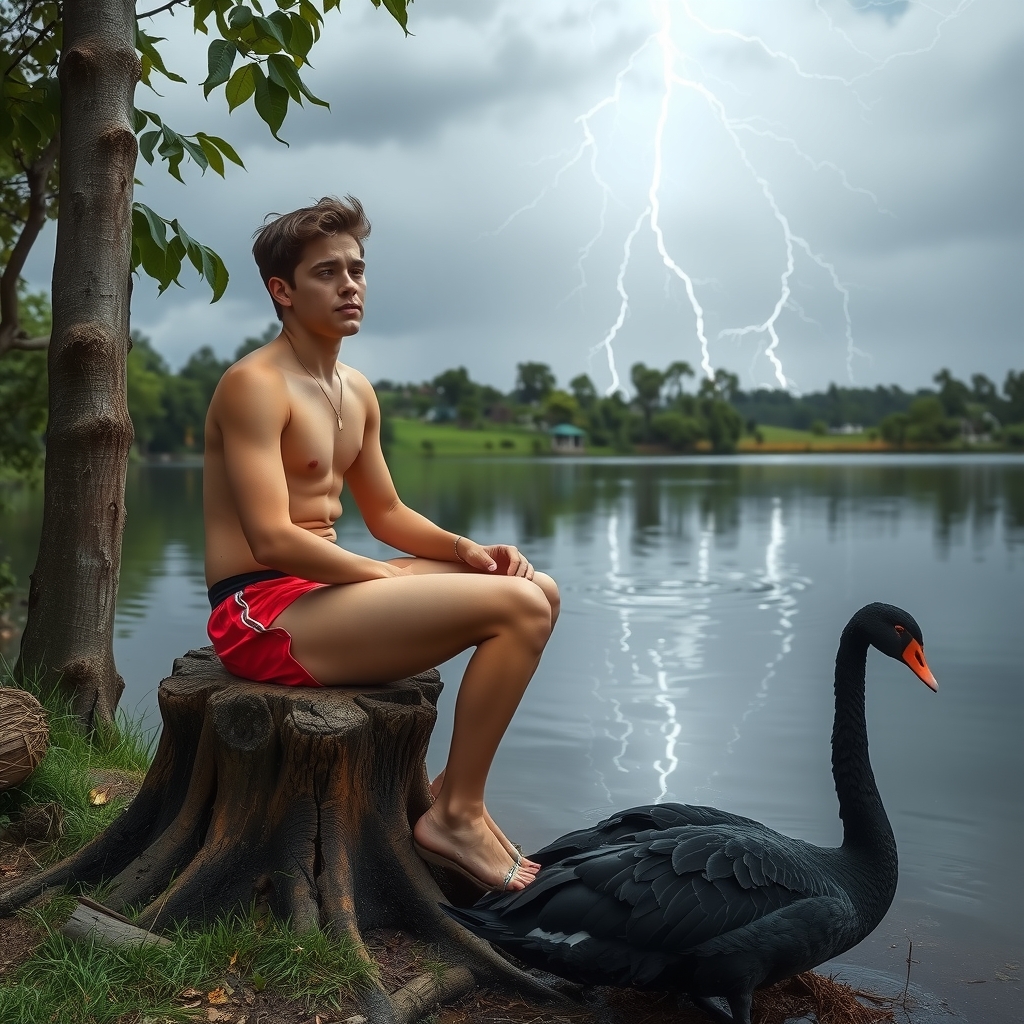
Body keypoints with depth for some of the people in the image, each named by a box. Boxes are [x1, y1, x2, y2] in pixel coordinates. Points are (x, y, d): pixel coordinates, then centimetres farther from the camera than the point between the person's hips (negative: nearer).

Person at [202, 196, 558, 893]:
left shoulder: (357, 392, 16)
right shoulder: (256, 384, -12)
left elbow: (388, 514, 21)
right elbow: (272, 538, -21)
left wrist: (464, 549, 3)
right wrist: (393, 578, -14)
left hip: (321, 591, 9)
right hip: (261, 610, -9)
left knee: (538, 591, 6)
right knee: (518, 607, -19)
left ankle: (457, 787, 7)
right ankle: (455, 815, -6)